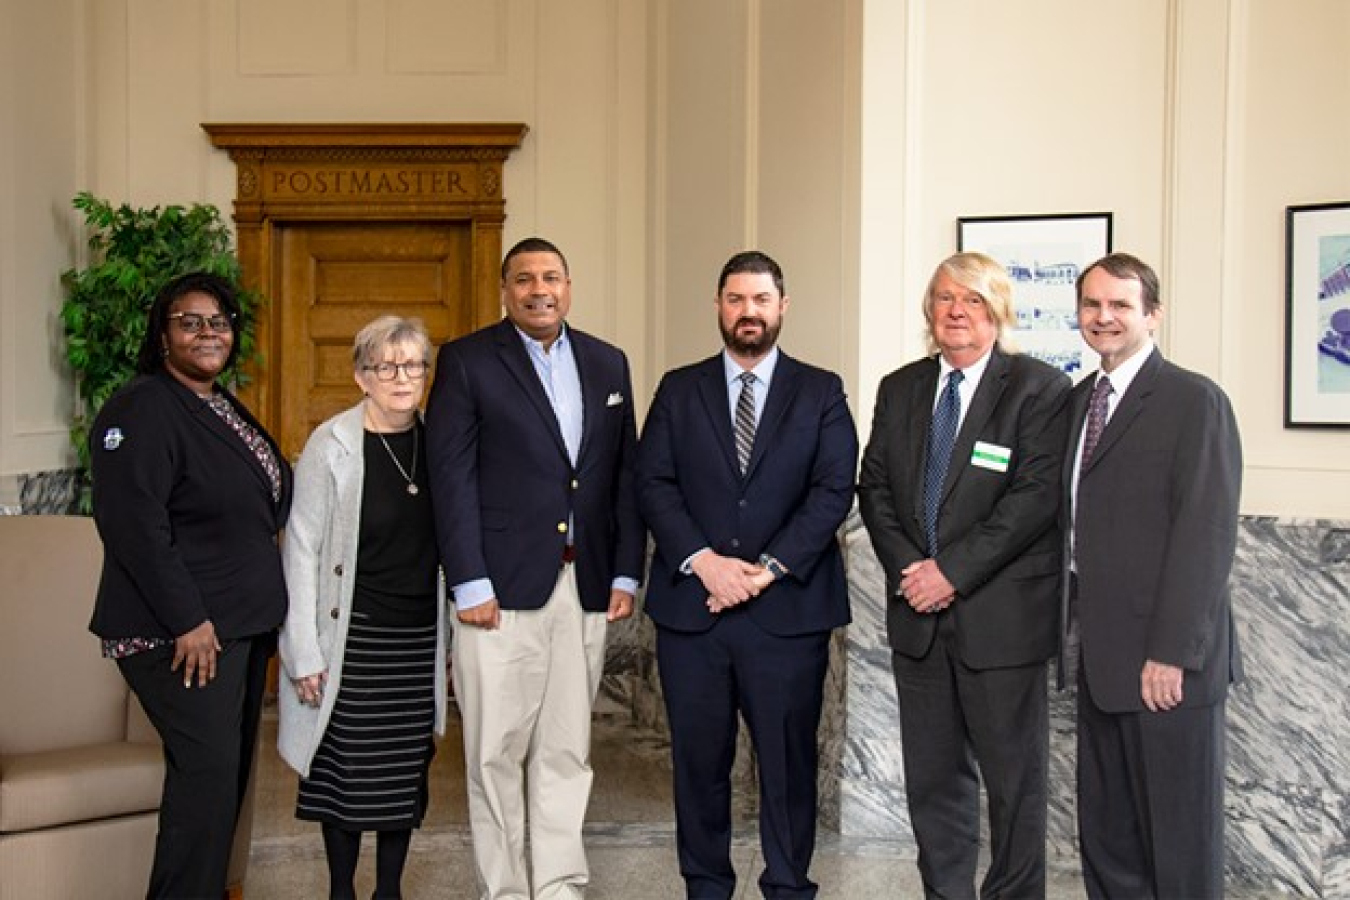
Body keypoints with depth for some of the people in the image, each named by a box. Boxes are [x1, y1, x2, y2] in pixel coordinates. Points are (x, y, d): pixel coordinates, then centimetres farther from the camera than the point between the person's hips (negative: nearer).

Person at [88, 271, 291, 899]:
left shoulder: (225, 409, 14)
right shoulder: (143, 410, -13)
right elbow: (132, 523, -22)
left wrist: (260, 604, 18)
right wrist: (188, 620, -22)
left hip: (243, 622, 9)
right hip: (180, 630, -9)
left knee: (228, 770, 12)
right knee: (207, 769, -11)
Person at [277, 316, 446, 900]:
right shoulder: (331, 446, -9)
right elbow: (301, 550, -8)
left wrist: (452, 640, 8)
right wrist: (303, 652, -10)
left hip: (421, 639, 4)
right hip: (353, 637, -3)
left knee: (406, 767, 10)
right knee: (347, 764, 5)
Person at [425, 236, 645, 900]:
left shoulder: (608, 364, 13)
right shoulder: (466, 361, 1)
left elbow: (626, 473, 13)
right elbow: (452, 478, -5)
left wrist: (626, 573, 6)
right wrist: (469, 584, -11)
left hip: (585, 589, 4)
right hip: (501, 588, -3)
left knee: (568, 750, 8)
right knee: (497, 751, 2)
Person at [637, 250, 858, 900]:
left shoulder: (821, 392, 6)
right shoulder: (678, 390, 10)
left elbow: (833, 490, -3)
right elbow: (653, 484, 1)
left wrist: (769, 569, -14)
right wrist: (702, 560, -13)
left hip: (788, 609, -1)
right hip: (691, 605, 1)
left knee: (788, 761, 5)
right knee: (698, 761, 9)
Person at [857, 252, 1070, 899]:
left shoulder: (1039, 389, -6)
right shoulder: (900, 389, 12)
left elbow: (1036, 497, -14)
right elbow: (874, 486, 10)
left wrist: (953, 571, -17)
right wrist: (906, 567, -6)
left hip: (1001, 618, -5)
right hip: (918, 613, 5)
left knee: (1013, 778, 5)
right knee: (931, 776, 12)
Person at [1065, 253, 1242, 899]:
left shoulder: (1194, 401, -8)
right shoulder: (1078, 401, 14)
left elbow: (1207, 534, -15)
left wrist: (1171, 652, -18)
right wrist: (1075, 623, 8)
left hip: (1166, 662, -7)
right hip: (1099, 658, 7)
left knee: (1180, 844, 5)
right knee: (1104, 837, 13)